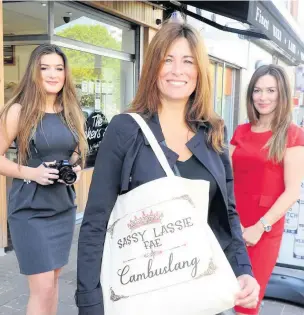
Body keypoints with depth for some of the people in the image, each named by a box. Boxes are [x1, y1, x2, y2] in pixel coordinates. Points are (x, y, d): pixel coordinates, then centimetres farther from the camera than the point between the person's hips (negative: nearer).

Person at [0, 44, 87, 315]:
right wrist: (32, 173, -20)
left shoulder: (71, 112, 6)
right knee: (43, 288, -2)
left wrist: (76, 169, -1)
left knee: (53, 278, 17)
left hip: (64, 206, 5)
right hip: (30, 210, -5)